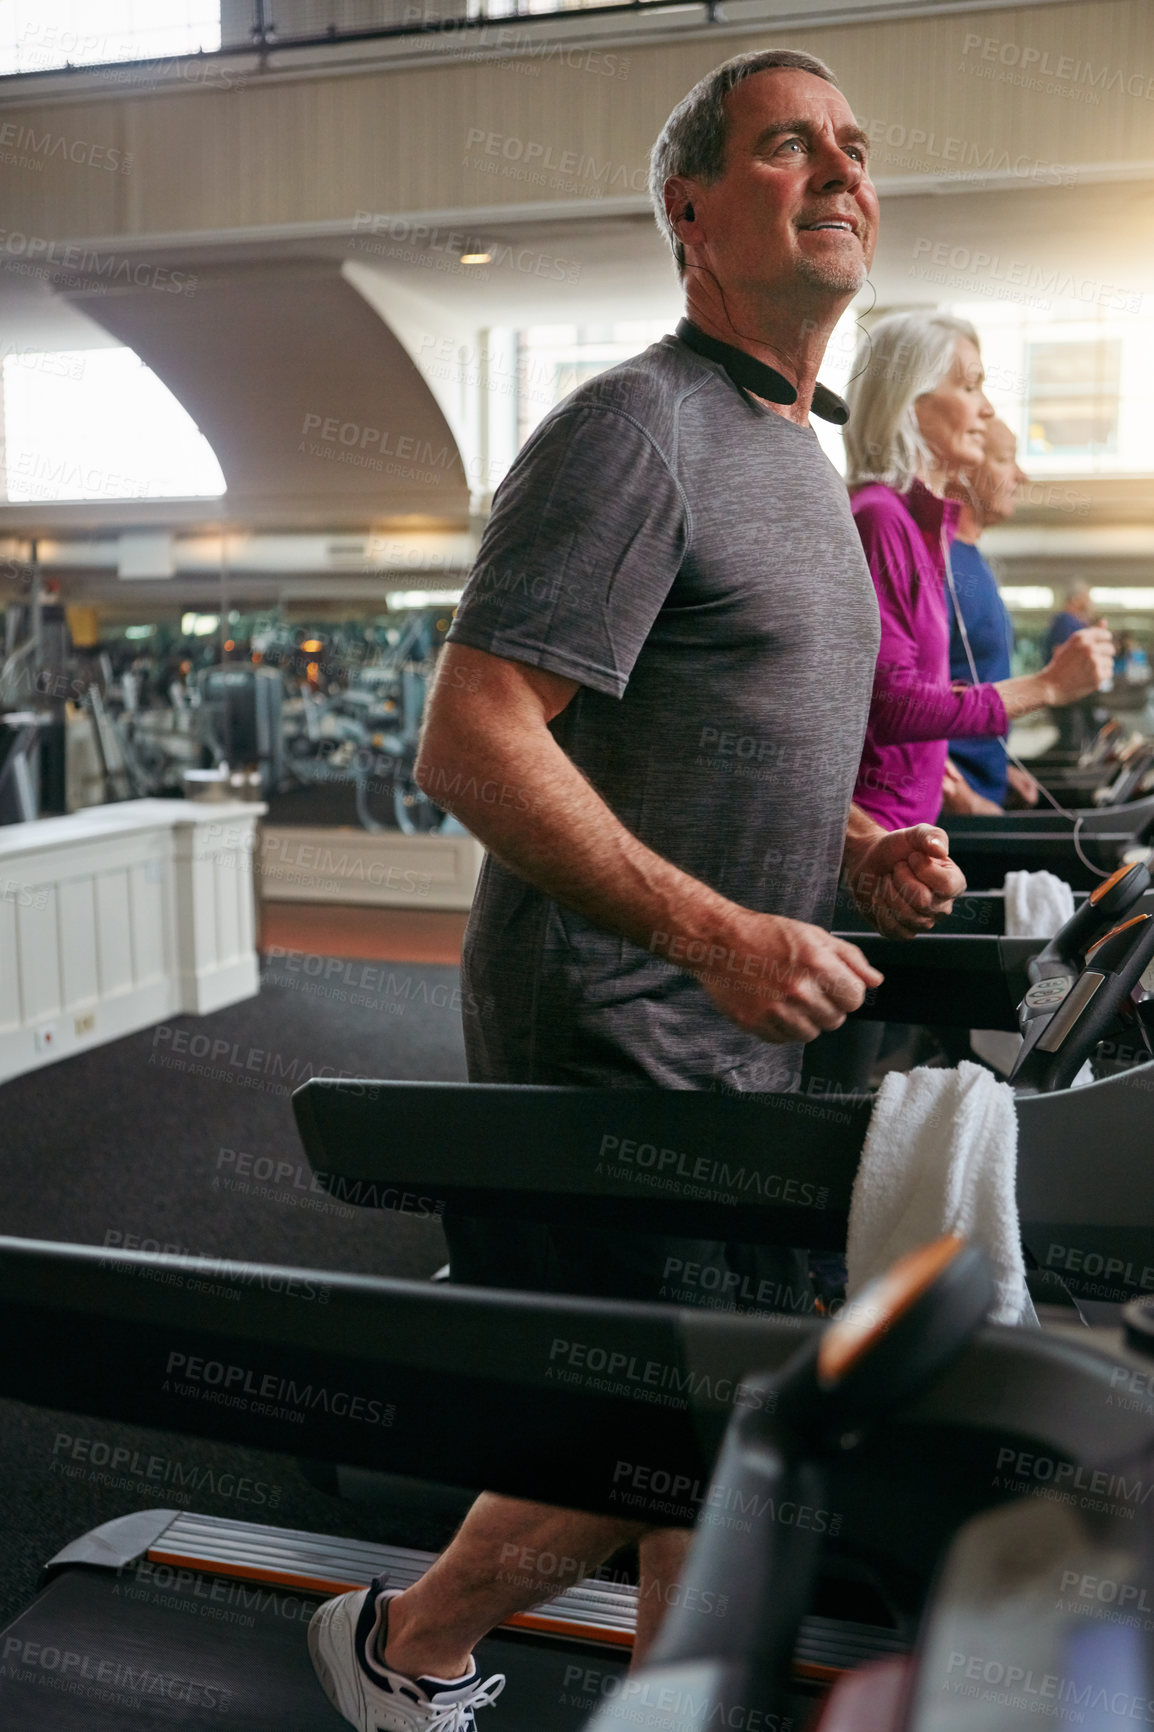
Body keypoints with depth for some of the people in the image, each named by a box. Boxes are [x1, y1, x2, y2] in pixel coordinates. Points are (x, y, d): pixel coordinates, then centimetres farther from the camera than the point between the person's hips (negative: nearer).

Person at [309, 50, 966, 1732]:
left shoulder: (799, 455, 16)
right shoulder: (634, 429, -15)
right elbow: (472, 743, -22)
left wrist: (854, 846, 6)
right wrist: (718, 931, -29)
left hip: (734, 1052, 9)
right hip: (609, 1054, -9)